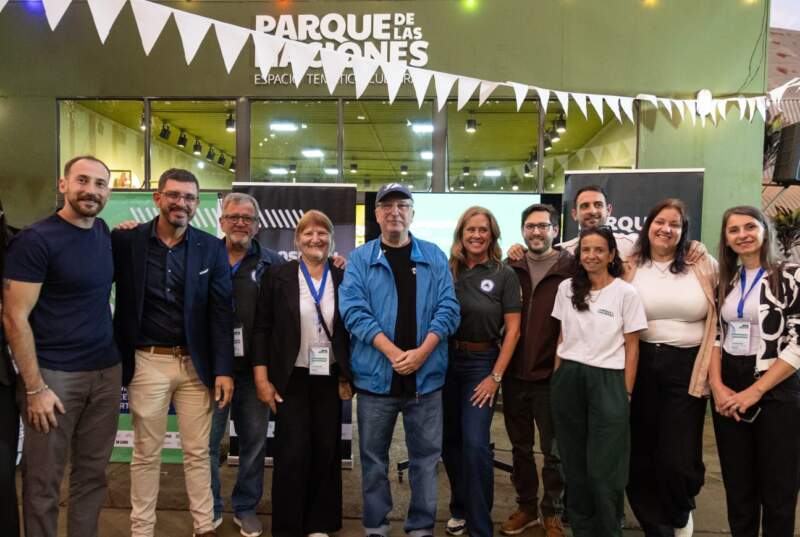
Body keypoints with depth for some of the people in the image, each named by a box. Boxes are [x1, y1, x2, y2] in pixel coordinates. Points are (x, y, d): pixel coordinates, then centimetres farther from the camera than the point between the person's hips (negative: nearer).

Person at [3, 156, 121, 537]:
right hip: (55, 375, -6)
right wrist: (35, 388, -15)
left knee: (92, 473, 14)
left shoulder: (104, 233, 7)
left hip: (106, 372, 6)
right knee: (43, 481, 7)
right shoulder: (36, 239, -12)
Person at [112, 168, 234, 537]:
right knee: (146, 453, 11)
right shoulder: (126, 240, -3)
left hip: (196, 363, 1)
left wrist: (223, 369, -7)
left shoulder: (212, 249, 0)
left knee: (198, 452, 10)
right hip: (147, 362, -1)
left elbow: (221, 313, -1)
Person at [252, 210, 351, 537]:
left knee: (326, 452, 10)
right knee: (292, 454, 1)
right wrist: (262, 379, -7)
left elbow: (353, 330, 6)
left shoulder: (344, 279, 2)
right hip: (291, 379, -2)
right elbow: (261, 329, -2)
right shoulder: (278, 276, -2)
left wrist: (349, 376, 2)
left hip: (330, 379, 2)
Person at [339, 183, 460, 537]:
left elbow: (448, 309, -1)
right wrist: (393, 352, -19)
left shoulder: (434, 257, 6)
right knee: (373, 457, 11)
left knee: (426, 455, 9)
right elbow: (354, 311, -9)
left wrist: (421, 352, -14)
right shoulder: (359, 259, 2)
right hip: (375, 375, -1)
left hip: (426, 375, 1)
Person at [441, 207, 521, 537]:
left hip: (482, 363, -3)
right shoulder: (446, 270, 2)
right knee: (449, 441, 12)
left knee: (475, 444, -7)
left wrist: (496, 376, -8)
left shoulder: (504, 275, -4)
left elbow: (512, 329, -5)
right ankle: (460, 507, 34)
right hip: (445, 360, 3)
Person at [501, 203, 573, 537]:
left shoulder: (571, 268, -6)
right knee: (520, 446, 16)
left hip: (551, 375, -3)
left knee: (553, 450, 10)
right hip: (514, 373, 3)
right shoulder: (511, 267, 4)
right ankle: (526, 506, 33)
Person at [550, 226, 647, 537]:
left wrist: (625, 393, -4)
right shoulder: (567, 288, 7)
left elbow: (631, 347, -1)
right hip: (568, 380, 4)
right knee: (574, 463, 11)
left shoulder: (626, 293, -4)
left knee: (603, 468, 1)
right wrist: (558, 378, 9)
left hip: (607, 382, -3)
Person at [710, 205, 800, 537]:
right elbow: (715, 336, 10)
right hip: (728, 392, 4)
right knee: (737, 487, 12)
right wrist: (717, 385, -6)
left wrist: (754, 391, -15)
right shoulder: (725, 282, 10)